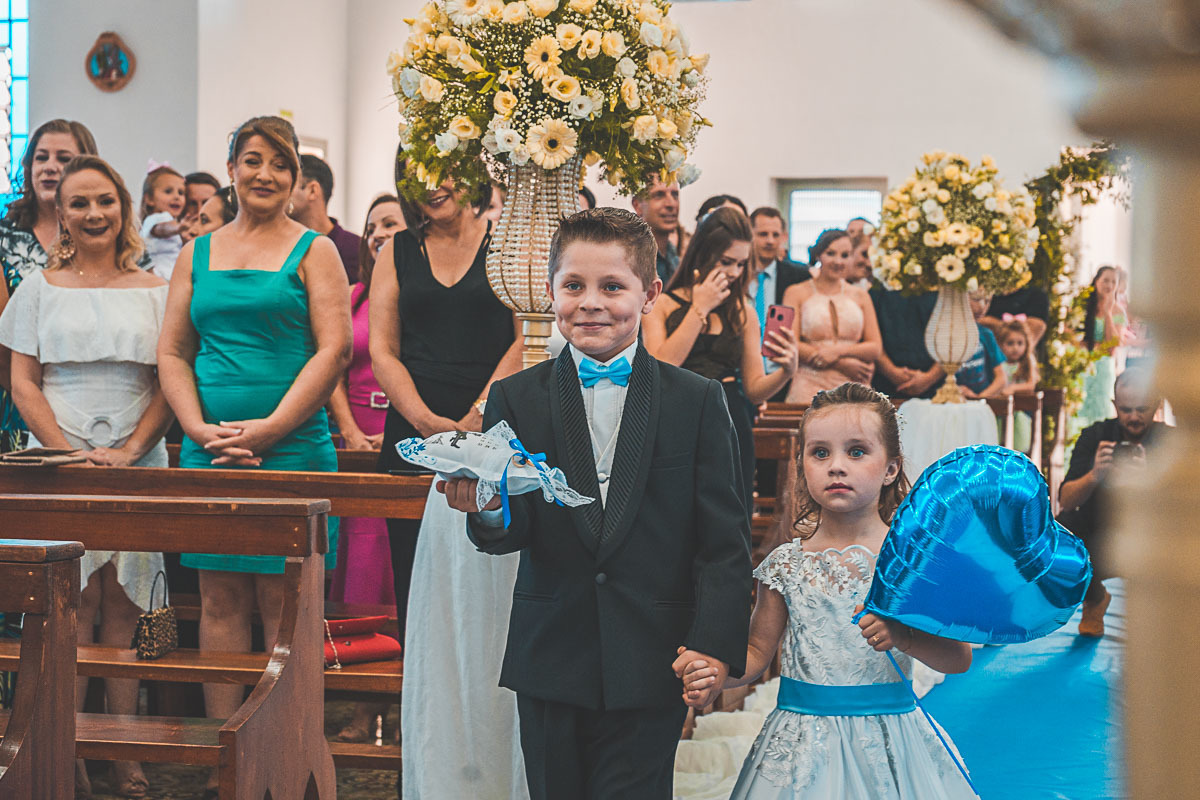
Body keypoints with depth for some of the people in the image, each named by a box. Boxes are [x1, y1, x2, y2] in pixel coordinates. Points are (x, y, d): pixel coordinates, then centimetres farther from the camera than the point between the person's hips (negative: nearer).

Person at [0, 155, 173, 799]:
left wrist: (129, 451, -8)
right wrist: (69, 452, -9)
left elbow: (169, 383, 7)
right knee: (71, 606, -8)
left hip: (137, 465, 1)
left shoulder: (153, 291, 10)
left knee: (122, 607, -3)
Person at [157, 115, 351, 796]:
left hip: (291, 446, -3)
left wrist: (267, 430, -13)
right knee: (221, 598, 5)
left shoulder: (314, 251, 4)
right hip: (209, 449, 4)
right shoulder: (198, 253, 14)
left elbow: (334, 350, -5)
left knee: (281, 599, -3)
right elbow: (173, 352, 11)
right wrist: (202, 430, -6)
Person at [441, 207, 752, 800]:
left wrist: (714, 644, -11)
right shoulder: (515, 399, 5)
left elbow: (724, 540, 0)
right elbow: (515, 531, -4)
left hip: (650, 672, -1)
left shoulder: (698, 401, 2)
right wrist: (489, 511, -27)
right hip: (549, 661, 2)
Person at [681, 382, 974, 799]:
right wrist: (715, 676, -10)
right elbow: (757, 651, 10)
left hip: (886, 740, -1)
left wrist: (903, 635, -22)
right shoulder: (787, 563, 1)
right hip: (802, 743, 1)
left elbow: (959, 658, -5)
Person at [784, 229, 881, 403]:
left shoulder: (860, 296, 16)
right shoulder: (796, 293, 7)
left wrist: (838, 351, -9)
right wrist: (842, 364, -8)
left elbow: (875, 348, 10)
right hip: (810, 388, -2)